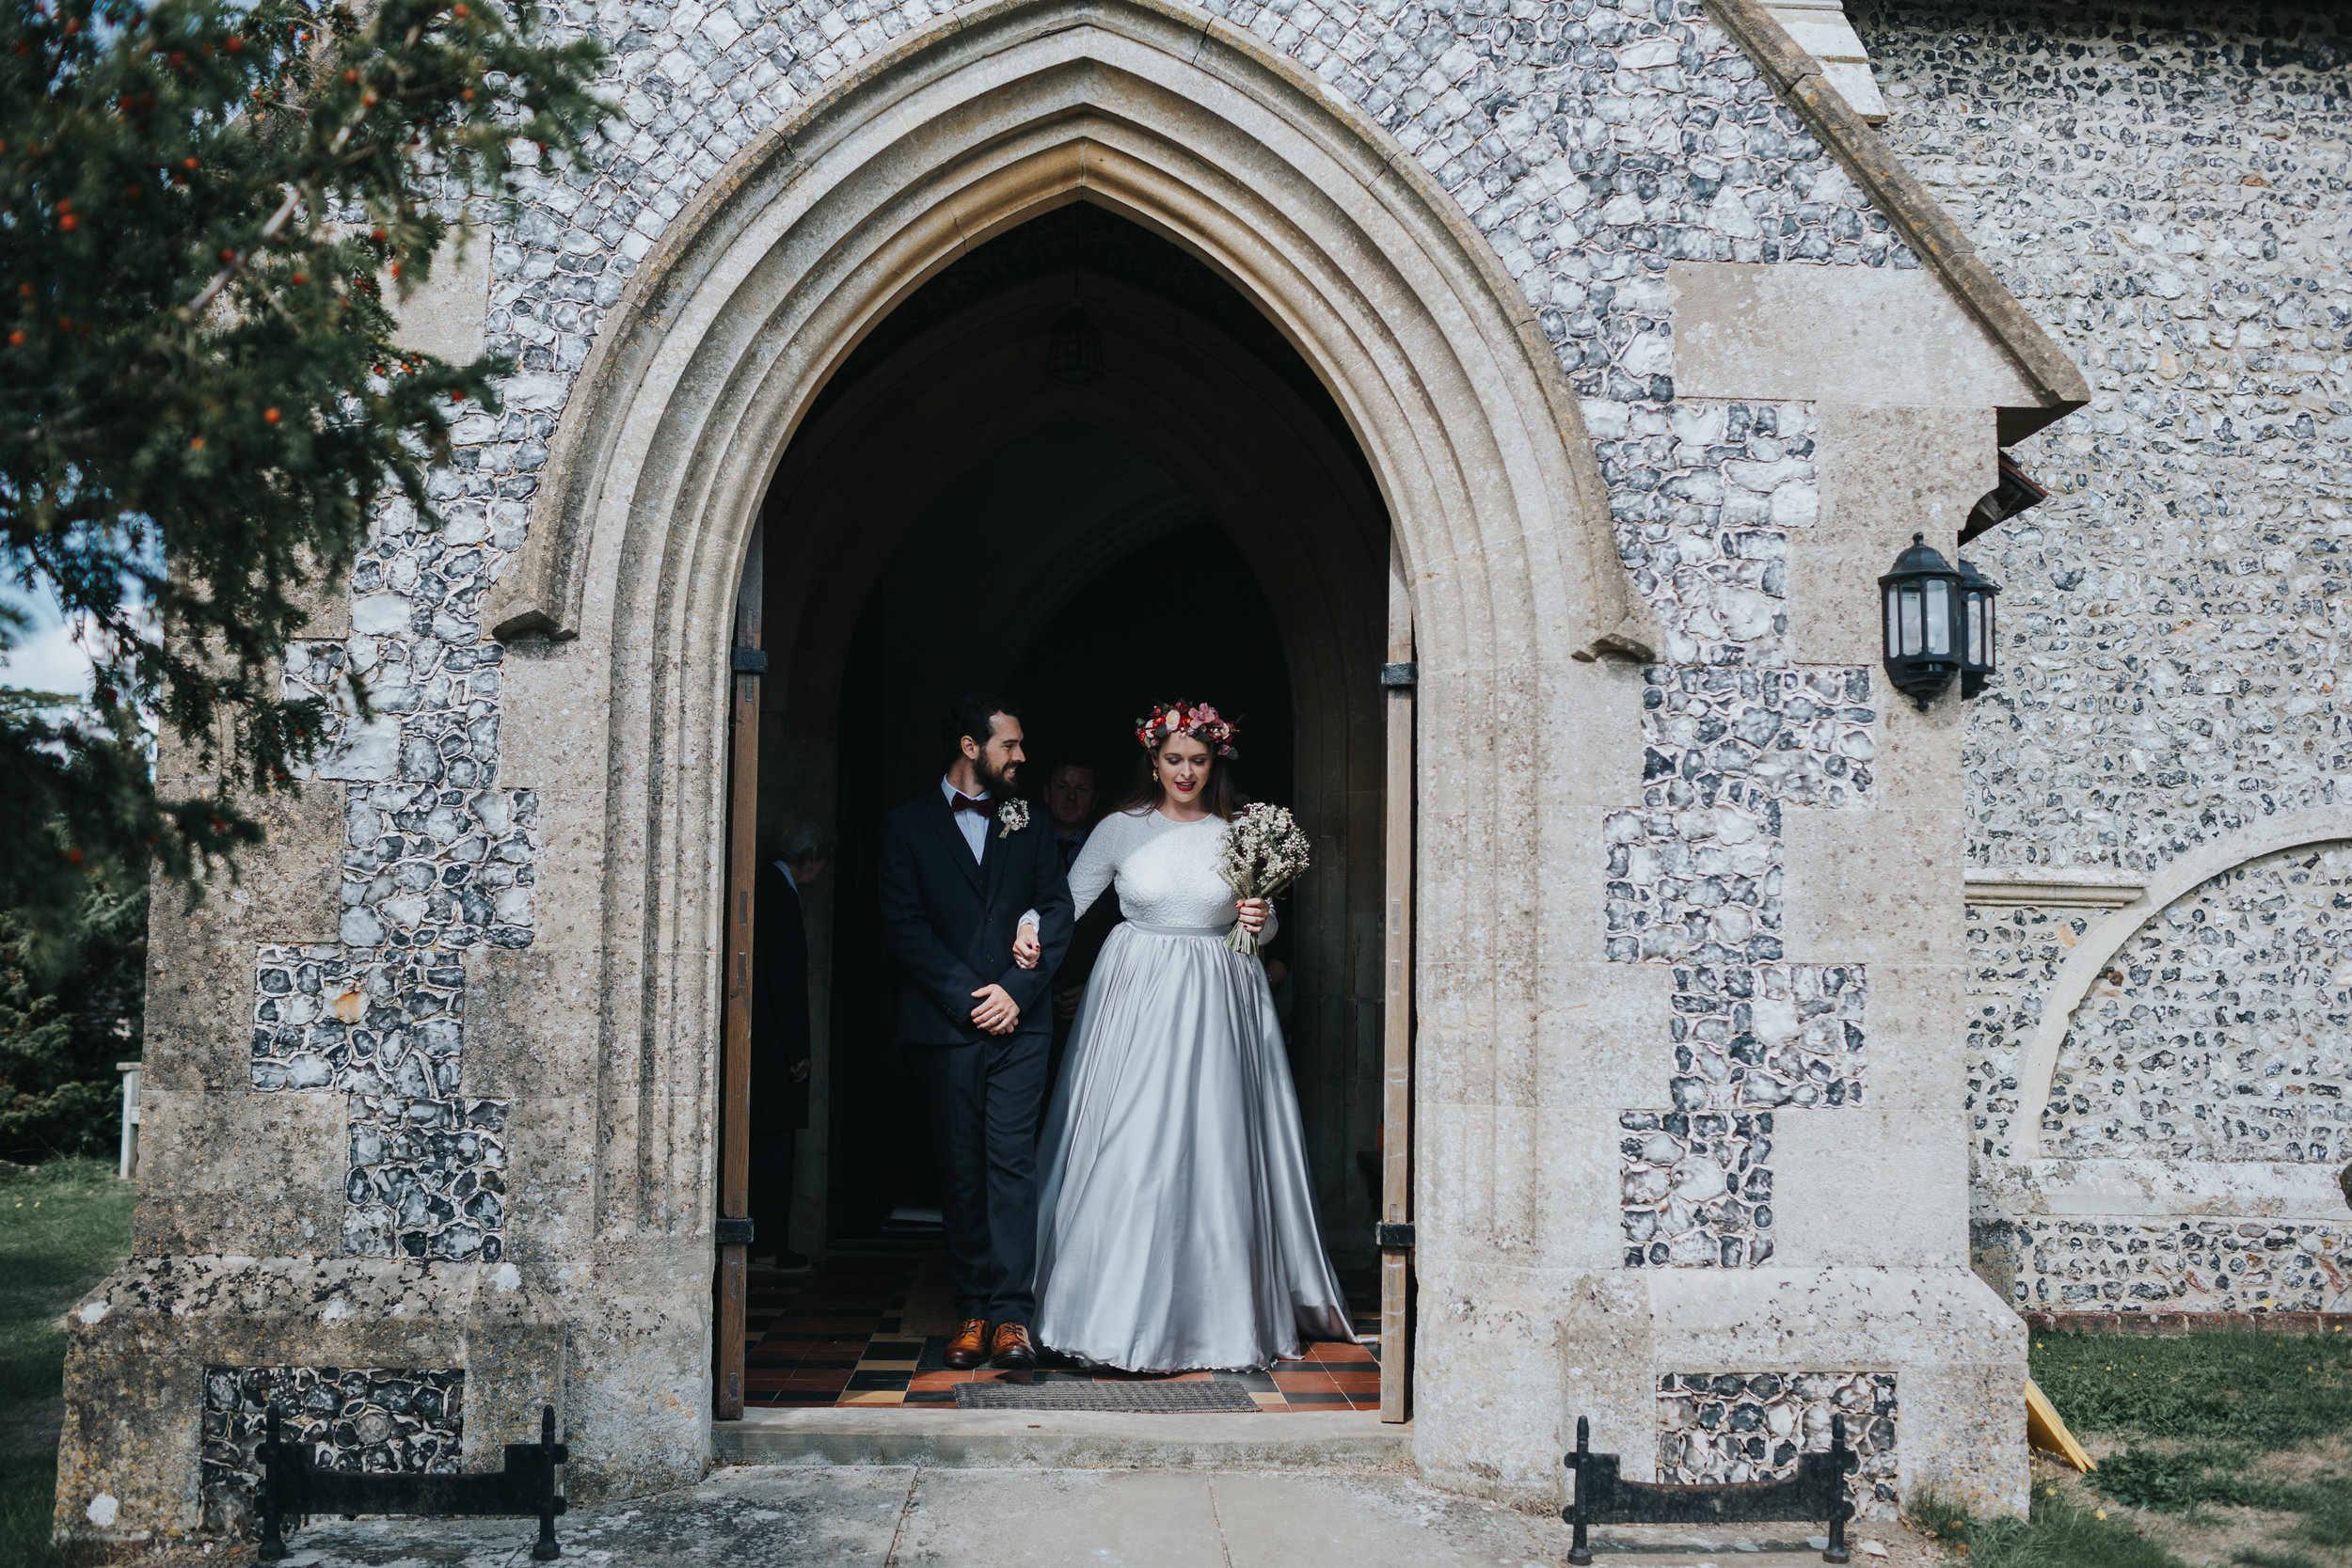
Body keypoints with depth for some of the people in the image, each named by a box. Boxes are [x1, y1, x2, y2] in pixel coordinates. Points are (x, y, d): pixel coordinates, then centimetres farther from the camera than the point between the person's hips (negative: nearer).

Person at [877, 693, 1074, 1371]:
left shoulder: (1029, 826, 13)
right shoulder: (907, 826, 5)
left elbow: (1057, 913, 6)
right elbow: (905, 927, -3)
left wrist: (1016, 991, -7)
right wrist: (966, 997, -10)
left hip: (1018, 1021, 1)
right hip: (945, 1027, -1)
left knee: (1012, 1161, -7)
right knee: (960, 1170, 4)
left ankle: (1011, 1314, -6)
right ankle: (971, 1312, 11)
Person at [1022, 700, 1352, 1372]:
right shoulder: (1123, 828, 3)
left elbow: (1265, 922, 13)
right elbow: (1068, 897, 7)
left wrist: (1258, 922, -9)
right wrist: (1033, 932, -11)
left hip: (1215, 1006, 1)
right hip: (1137, 997, -1)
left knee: (1212, 1152, 3)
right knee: (1127, 1151, -3)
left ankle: (1218, 1313, 16)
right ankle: (1122, 1311, 9)